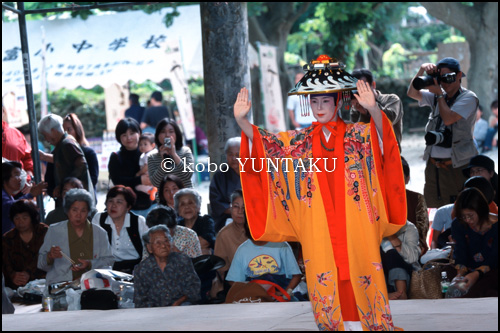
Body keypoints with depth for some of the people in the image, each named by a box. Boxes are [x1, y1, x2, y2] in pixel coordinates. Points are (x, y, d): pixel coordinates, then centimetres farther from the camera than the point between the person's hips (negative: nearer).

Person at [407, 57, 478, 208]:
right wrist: (421, 71, -7)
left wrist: (439, 94, -5)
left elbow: (448, 119, -14)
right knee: (433, 209, 5)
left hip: (457, 166, -6)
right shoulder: (436, 97, 15)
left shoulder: (468, 98, -3)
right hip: (433, 165, 6)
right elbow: (412, 93, 5)